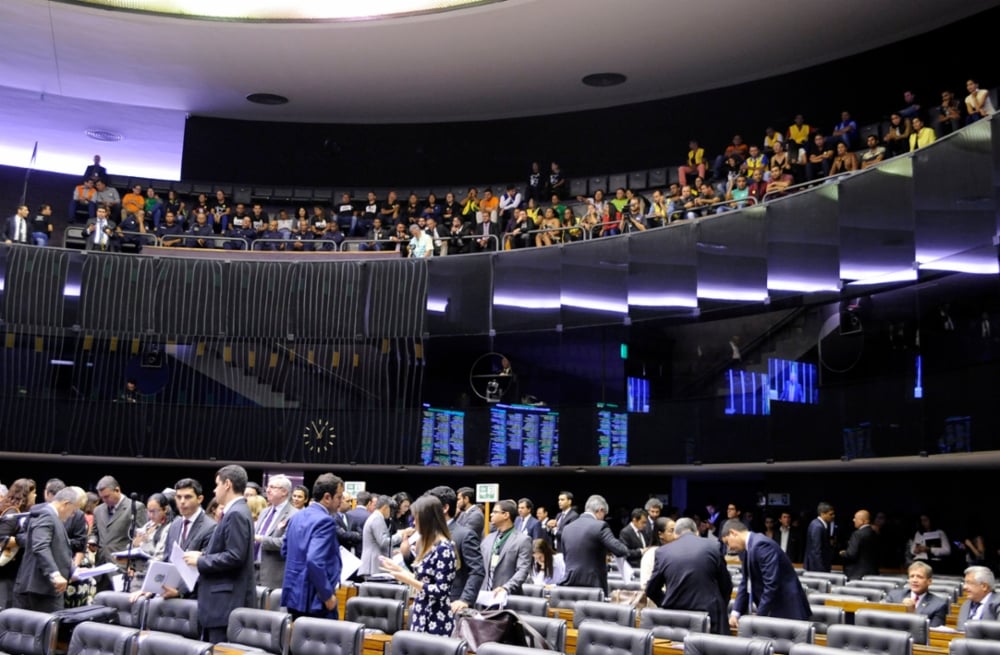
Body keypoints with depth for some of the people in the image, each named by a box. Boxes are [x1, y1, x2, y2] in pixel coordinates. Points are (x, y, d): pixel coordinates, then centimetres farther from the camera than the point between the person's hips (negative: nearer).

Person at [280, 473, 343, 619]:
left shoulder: (296, 516, 11)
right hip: (315, 600, -9)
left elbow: (285, 551, 20)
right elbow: (314, 561, -27)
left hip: (293, 594, 9)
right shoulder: (324, 521, -18)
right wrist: (328, 596, -19)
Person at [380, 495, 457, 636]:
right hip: (422, 617, 9)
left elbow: (441, 591, -20)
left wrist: (409, 580, -17)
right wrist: (400, 570, 16)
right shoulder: (429, 545, 11)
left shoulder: (444, 548, -17)